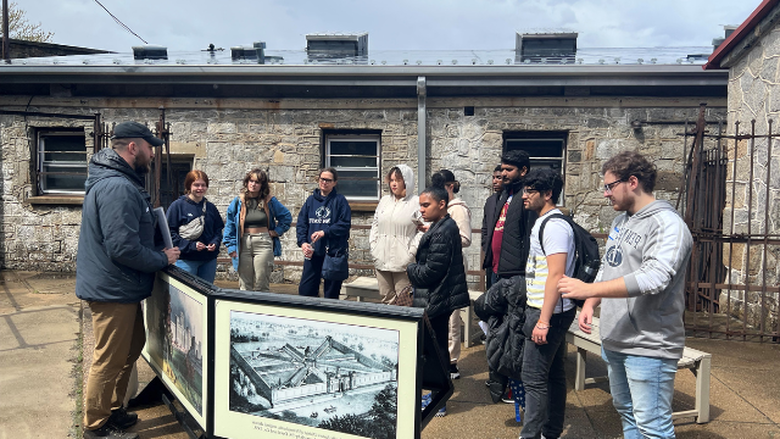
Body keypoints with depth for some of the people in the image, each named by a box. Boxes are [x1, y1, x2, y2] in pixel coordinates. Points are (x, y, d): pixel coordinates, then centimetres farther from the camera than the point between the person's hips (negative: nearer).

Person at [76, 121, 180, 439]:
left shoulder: (119, 182, 11)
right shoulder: (118, 188, -24)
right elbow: (124, 249, -29)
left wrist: (161, 248, 8)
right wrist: (163, 259, -15)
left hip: (121, 288, 11)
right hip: (113, 290, -11)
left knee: (132, 345, 21)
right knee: (109, 360, 4)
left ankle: (113, 409, 37)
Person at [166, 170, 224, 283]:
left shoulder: (210, 207, 11)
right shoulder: (178, 205, -5)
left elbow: (218, 229, 16)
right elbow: (170, 232, -9)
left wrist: (215, 243, -5)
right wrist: (191, 245, -19)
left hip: (209, 260, 5)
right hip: (186, 260, -5)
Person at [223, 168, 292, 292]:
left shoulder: (269, 201, 4)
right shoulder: (238, 201, 6)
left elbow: (287, 216, 15)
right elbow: (230, 225, 9)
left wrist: (277, 231, 5)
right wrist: (231, 246, 3)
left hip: (263, 244, -1)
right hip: (244, 245, 2)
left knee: (262, 286, -2)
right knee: (244, 286, 5)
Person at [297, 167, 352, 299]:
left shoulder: (340, 200, -1)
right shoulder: (311, 199, 10)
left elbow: (345, 224, -10)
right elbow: (301, 223, 8)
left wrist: (325, 232, -18)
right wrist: (303, 242, -7)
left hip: (334, 252, -4)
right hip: (312, 252, 4)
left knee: (331, 294, 5)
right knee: (305, 290, 4)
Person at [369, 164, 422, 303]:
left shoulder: (417, 202, -5)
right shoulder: (384, 200, 16)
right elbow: (375, 225, 20)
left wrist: (411, 253, -13)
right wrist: (374, 248, 10)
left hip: (403, 262, -6)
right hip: (381, 260, 6)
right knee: (386, 299, 13)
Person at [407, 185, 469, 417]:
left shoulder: (443, 231, -20)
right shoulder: (442, 227, 12)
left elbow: (431, 271, -22)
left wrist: (410, 269, -7)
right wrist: (415, 269, 2)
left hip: (437, 299, -10)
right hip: (438, 297, 10)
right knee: (437, 347, 18)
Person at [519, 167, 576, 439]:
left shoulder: (554, 226, -17)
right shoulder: (545, 222, 15)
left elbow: (556, 276, -23)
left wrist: (543, 320, -24)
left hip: (549, 312, -10)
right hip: (550, 311, 10)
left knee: (534, 378, -5)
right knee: (553, 374, 17)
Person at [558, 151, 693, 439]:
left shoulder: (668, 225, -16)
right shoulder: (621, 221, 13)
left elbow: (654, 278, -29)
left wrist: (588, 289, -29)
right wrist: (590, 304, 5)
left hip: (648, 347, -9)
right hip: (614, 340, 9)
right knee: (626, 411, 21)